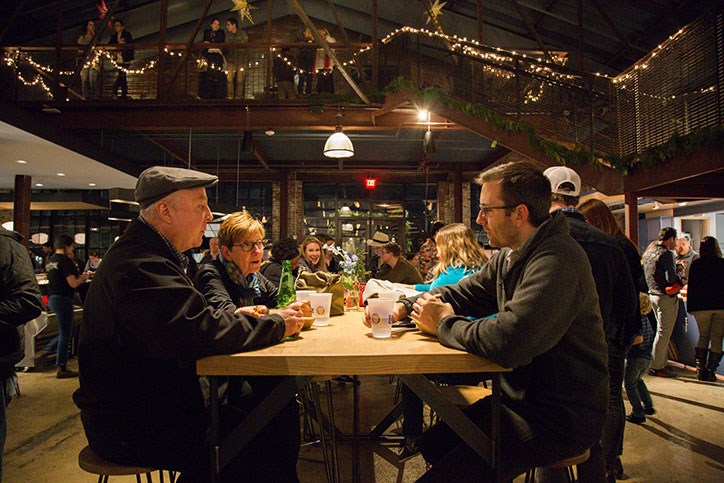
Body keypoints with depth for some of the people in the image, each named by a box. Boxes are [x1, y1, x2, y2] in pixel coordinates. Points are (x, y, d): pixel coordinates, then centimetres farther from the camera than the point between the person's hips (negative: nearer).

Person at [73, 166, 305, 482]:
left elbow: (186, 320, 17)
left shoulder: (146, 254, 12)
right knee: (261, 456, -16)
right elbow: (200, 332, -32)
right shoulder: (139, 265, -23)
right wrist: (277, 325, -19)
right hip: (131, 429, -10)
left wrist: (236, 317, -1)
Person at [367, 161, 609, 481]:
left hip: (561, 418, -9)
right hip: (522, 393, 9)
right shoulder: (508, 257, 7)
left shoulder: (557, 260, -27)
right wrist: (404, 307, -2)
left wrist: (445, 324, -19)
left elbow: (508, 341, -38)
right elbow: (460, 293, 15)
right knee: (433, 443, 15)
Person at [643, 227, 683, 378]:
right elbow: (671, 278, -21)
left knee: (662, 331, 18)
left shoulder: (648, 251, 11)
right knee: (664, 333, -3)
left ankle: (661, 363, 24)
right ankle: (656, 367, 2)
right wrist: (680, 280, -2)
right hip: (666, 297, -9)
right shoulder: (666, 254, -16)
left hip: (653, 294, 9)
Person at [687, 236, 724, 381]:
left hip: (701, 306, 1)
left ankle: (700, 369, 6)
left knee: (703, 336, 14)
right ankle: (711, 372, 2)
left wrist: (691, 307, 7)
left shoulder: (696, 264, -2)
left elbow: (692, 287, 0)